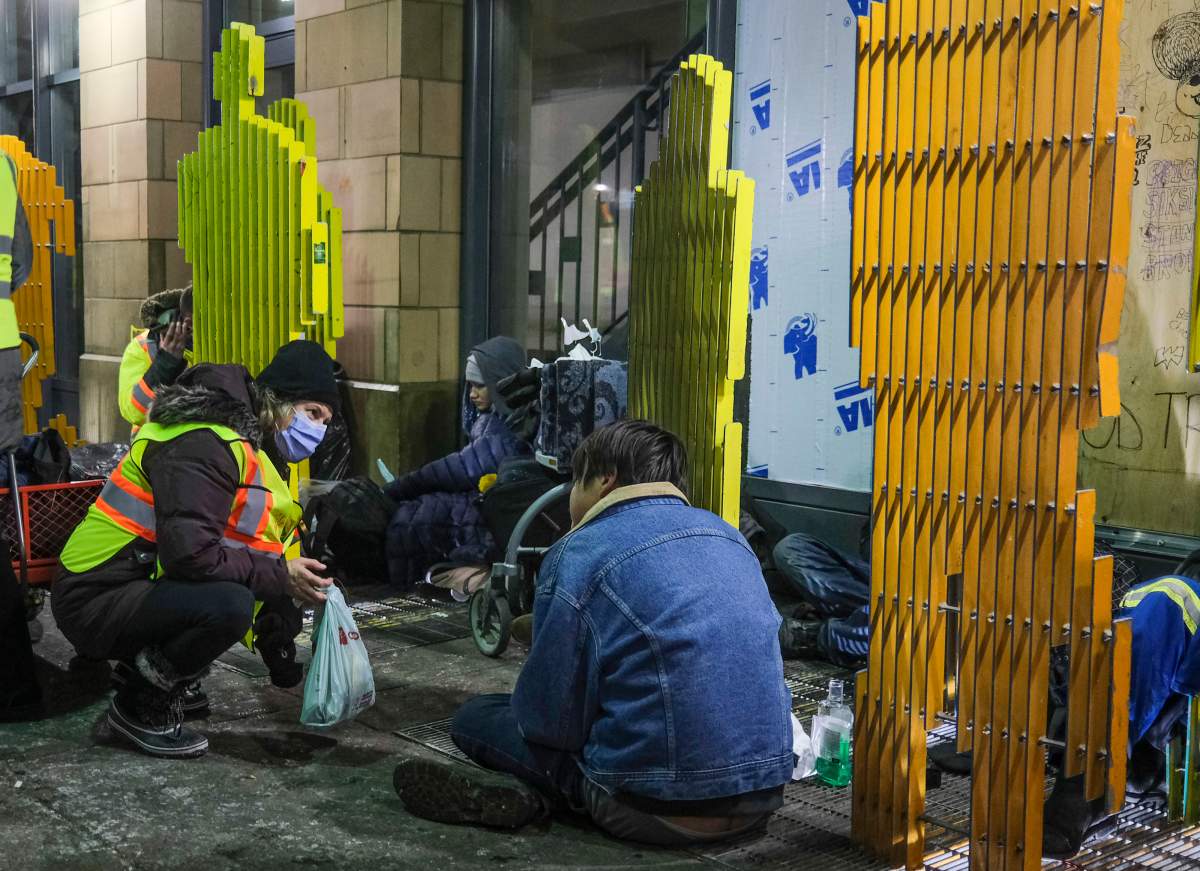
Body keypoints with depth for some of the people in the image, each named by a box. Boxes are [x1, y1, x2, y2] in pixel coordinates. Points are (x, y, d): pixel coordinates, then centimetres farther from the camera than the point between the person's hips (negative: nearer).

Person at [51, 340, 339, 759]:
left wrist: (284, 659, 18)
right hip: (95, 602, -10)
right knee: (229, 604, -31)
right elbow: (189, 552, -31)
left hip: (145, 582, 10)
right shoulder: (206, 445, -21)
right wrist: (280, 576, -18)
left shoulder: (249, 447, 12)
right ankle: (141, 707, -7)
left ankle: (160, 670, 16)